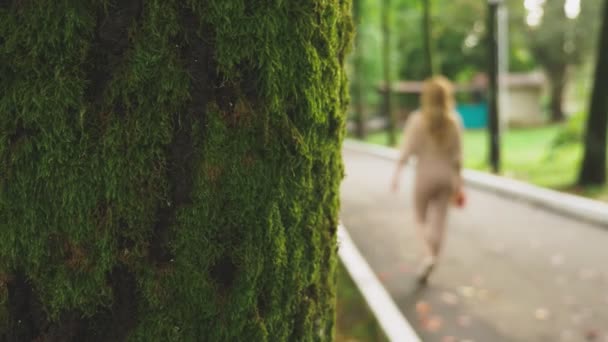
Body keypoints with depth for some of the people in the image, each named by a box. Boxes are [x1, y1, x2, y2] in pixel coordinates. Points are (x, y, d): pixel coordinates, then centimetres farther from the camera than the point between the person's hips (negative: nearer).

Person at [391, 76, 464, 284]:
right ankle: (432, 258, 8)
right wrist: (458, 182, 8)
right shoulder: (454, 121, -2)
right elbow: (457, 155, 0)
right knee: (438, 222, 7)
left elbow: (408, 150, -11)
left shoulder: (418, 120, -9)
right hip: (446, 176, 2)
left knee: (421, 219, 11)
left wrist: (397, 173, -5)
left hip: (425, 175, -2)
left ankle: (429, 255, -12)